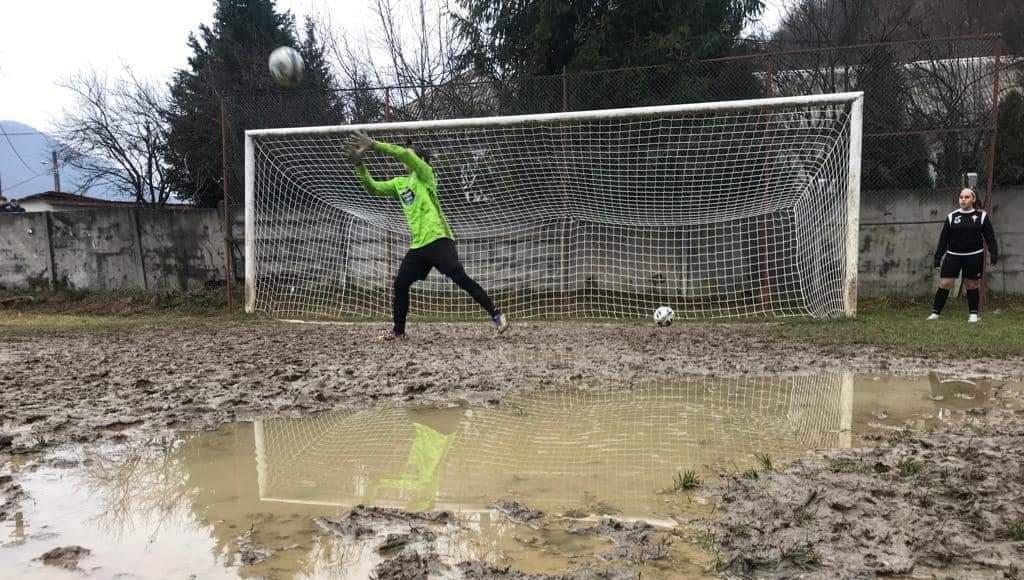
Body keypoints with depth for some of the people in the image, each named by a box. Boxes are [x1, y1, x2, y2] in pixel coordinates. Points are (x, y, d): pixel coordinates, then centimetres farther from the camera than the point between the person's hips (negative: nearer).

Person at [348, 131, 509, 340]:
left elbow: (404, 153, -14)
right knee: (400, 284, 4)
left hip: (438, 239, -7)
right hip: (417, 245, 7)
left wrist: (374, 145, -12)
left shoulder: (425, 173, 1)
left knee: (460, 278, -14)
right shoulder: (399, 183, 20)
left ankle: (495, 314, -7)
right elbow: (373, 188, 15)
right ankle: (398, 330, 18)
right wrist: (359, 164, 4)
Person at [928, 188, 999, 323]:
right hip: (953, 255, 1)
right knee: (944, 283, -6)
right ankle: (935, 313, -2)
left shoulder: (982, 216, 1)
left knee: (972, 285, 6)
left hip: (974, 256, -1)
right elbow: (943, 238, 6)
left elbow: (990, 236, 2)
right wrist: (938, 257, 4)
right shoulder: (951, 216, 4)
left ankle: (973, 314, 19)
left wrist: (994, 253, -6)